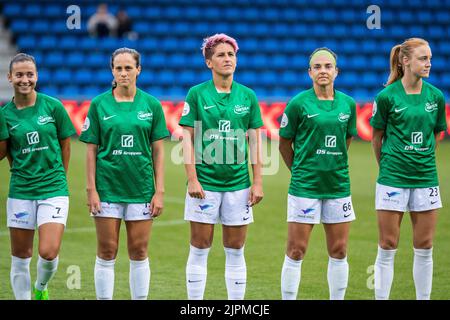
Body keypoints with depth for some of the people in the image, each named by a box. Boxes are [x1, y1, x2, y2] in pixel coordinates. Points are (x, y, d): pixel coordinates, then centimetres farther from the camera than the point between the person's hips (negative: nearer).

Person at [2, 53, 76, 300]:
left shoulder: (53, 106, -2)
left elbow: (65, 144, 8)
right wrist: (22, 175, -4)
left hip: (54, 189, -1)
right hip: (20, 191, 2)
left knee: (49, 252, -12)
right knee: (20, 257, 5)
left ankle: (41, 288, 19)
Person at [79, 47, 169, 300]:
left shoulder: (151, 105, 3)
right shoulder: (99, 104, 1)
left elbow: (158, 150, 4)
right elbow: (92, 149, 2)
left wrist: (160, 191, -1)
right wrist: (91, 189, -4)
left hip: (141, 188, 1)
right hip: (107, 187, -1)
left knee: (139, 252, 4)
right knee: (107, 252, 1)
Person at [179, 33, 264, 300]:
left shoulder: (248, 96, 6)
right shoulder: (197, 94, -1)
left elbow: (256, 141, 7)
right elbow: (188, 138, -2)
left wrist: (258, 183, 2)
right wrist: (192, 179, -9)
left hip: (238, 183, 2)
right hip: (205, 182, -2)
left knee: (236, 250, 6)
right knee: (200, 248, 1)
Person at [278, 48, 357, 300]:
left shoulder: (348, 104, 5)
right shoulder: (298, 104, -6)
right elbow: (284, 144, 3)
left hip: (338, 185, 4)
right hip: (304, 187, -4)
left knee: (339, 252, 8)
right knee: (296, 251, -2)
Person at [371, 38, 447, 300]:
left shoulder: (436, 96, 2)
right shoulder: (387, 96, -8)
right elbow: (377, 137, 4)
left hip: (426, 178, 3)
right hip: (393, 180, -3)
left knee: (424, 248, 6)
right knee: (388, 247, 1)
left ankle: (424, 298, 15)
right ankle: (381, 297, 9)